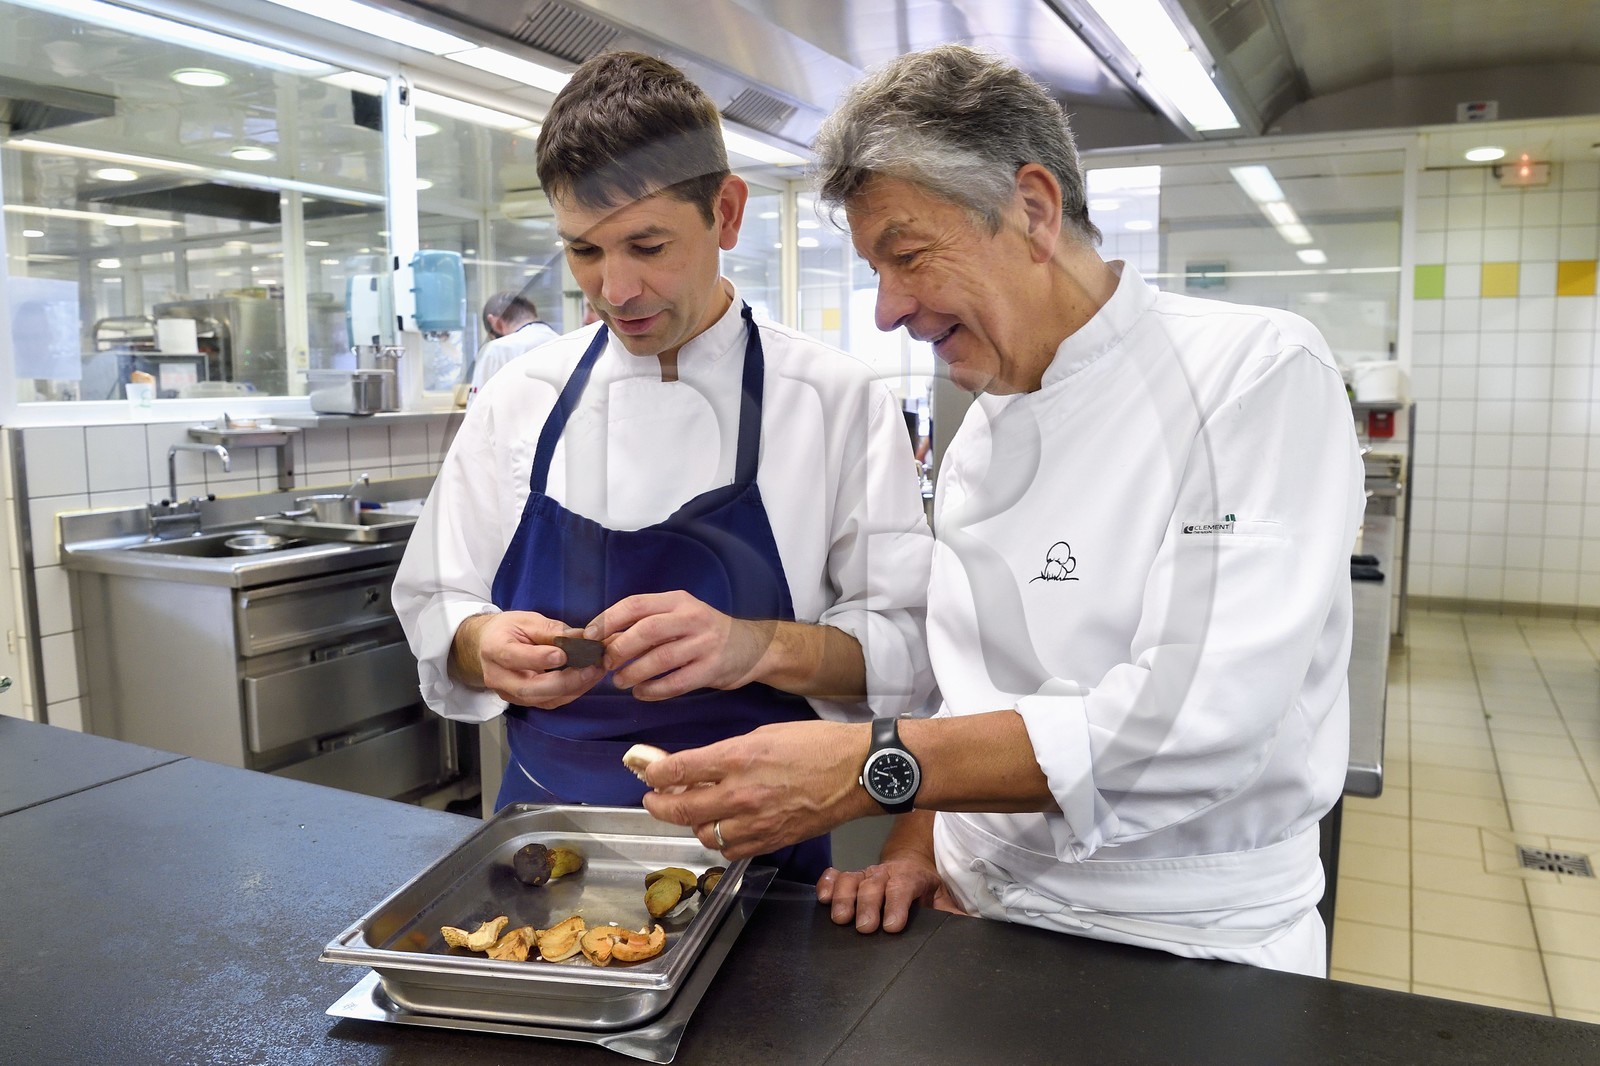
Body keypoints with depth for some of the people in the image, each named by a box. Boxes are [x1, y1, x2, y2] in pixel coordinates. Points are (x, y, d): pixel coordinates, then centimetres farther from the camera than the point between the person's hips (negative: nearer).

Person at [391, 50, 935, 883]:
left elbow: (908, 643, -7)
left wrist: (760, 645, -24)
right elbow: (436, 609, 8)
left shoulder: (837, 400, -6)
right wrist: (485, 647, -14)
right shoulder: (518, 400, 3)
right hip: (544, 830, 2)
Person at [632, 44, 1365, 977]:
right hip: (980, 921, 5)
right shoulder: (982, 433, 8)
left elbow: (1201, 722, -23)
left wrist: (874, 768, -25)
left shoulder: (1259, 373, -13)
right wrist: (919, 835, -2)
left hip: (1184, 957, -5)